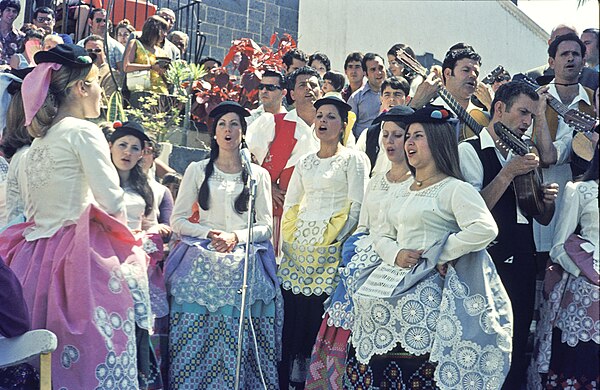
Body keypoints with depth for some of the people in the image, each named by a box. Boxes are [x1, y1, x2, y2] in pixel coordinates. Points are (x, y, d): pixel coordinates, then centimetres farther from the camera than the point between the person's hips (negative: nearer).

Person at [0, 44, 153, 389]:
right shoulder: (83, 131, -8)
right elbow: (112, 200, -14)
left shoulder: (40, 139, 15)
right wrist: (120, 227, 5)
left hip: (35, 253, 8)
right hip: (74, 253, -8)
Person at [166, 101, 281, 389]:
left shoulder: (259, 174, 11)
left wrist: (236, 237, -10)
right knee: (195, 337, -7)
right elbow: (177, 220, 7)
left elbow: (266, 227, 8)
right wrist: (210, 234, -9)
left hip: (244, 264, 0)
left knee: (237, 337, -7)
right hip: (203, 262, 0)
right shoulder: (197, 170, 11)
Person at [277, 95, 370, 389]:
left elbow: (356, 206, -7)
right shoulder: (305, 162, 17)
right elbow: (290, 205, 17)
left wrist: (335, 239, -14)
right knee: (292, 312, 2)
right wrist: (286, 240, 9)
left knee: (318, 315, -6)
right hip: (298, 245, 5)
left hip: (331, 247, -5)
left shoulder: (353, 159, 1)